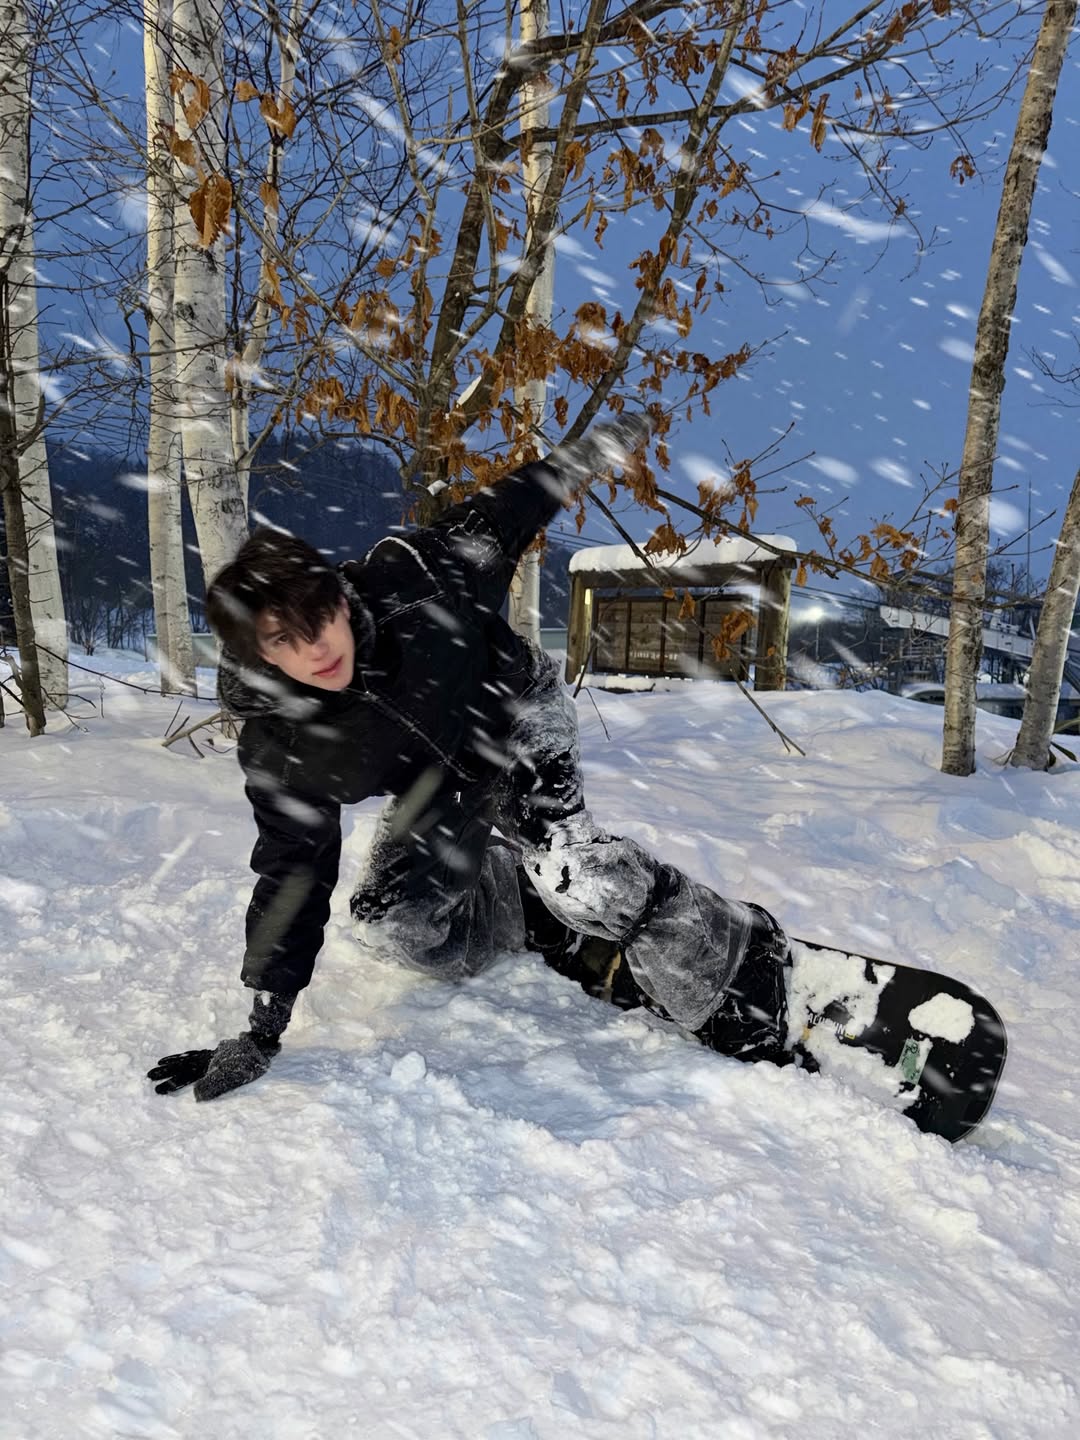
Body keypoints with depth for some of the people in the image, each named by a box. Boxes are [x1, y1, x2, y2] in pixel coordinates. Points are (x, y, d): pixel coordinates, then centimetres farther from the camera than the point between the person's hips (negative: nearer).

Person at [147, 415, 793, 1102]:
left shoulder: (408, 581, -31)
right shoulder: (280, 754, -26)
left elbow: (495, 522, -11)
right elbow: (292, 882, -16)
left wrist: (594, 451, 2)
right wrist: (260, 1034, -17)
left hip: (521, 715, -3)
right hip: (445, 789, 3)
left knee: (563, 860, -25)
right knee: (390, 921, -8)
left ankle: (742, 956, -9)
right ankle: (564, 934, 5)